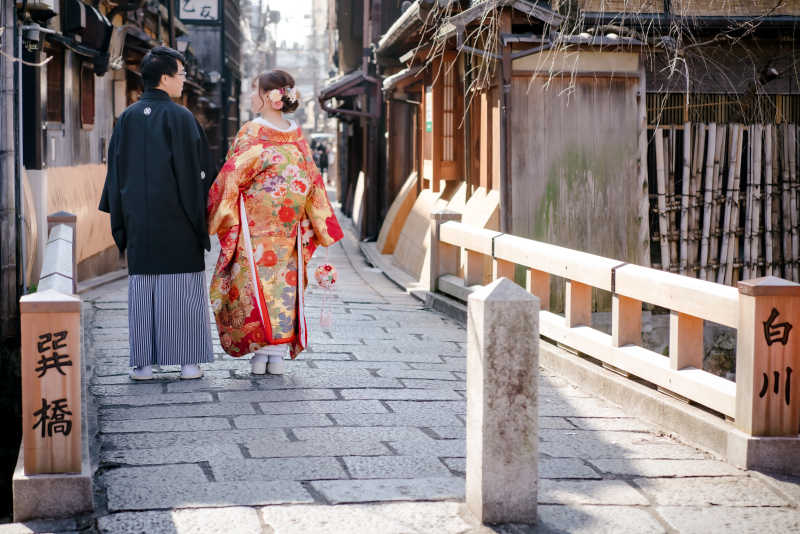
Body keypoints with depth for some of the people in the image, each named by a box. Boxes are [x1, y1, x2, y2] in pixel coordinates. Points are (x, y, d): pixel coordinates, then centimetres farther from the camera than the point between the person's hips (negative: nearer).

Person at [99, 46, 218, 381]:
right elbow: (197, 170, -9)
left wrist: (120, 217, 15)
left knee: (141, 287, 7)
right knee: (183, 288, 2)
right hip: (176, 220, -4)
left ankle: (143, 362, 9)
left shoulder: (127, 119, 5)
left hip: (138, 219, 4)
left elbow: (116, 172, 9)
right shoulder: (180, 117, -9)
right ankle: (187, 361, 5)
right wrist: (199, 214, 1)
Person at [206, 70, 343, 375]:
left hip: (254, 229, -5)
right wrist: (321, 229, 14)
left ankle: (260, 351, -1)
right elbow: (312, 182, 8)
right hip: (287, 230, 5)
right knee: (284, 284, 7)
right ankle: (278, 355, 7)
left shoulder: (252, 133, -10)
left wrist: (215, 216, 0)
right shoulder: (298, 137, 6)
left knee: (255, 284, 1)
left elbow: (230, 178, -10)